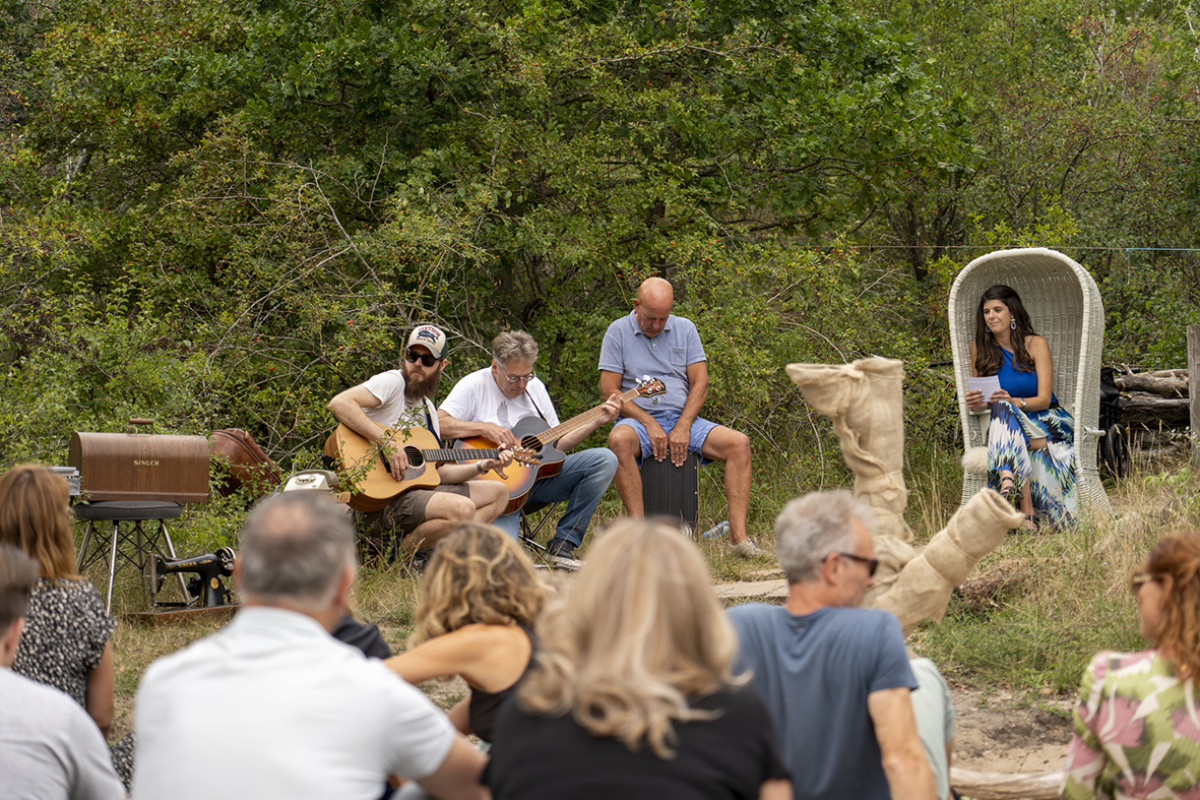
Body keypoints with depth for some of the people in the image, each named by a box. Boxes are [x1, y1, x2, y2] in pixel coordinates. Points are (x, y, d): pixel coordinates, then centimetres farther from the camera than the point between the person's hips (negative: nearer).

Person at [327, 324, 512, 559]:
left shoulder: (428, 408, 21)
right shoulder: (393, 382, -6)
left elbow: (436, 472, 22)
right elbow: (339, 404, -24)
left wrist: (482, 466, 9)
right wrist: (387, 442, -27)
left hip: (418, 488, 9)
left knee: (496, 493, 10)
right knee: (462, 509, -30)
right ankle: (395, 554, -13)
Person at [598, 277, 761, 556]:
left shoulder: (685, 329, 10)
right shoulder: (618, 331, 2)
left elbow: (700, 383, 5)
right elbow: (609, 389, -4)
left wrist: (682, 428, -11)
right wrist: (649, 425, -14)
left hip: (682, 419, 3)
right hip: (638, 419, -3)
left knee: (739, 443, -19)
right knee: (619, 440, -39)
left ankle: (738, 536, -25)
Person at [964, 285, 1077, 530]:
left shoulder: (1035, 344, -1)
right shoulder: (980, 349, 5)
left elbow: (1044, 398, -10)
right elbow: (980, 400, 4)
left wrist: (1014, 401, -30)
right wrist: (975, 404, -21)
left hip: (1045, 420, -1)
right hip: (1008, 423, 1)